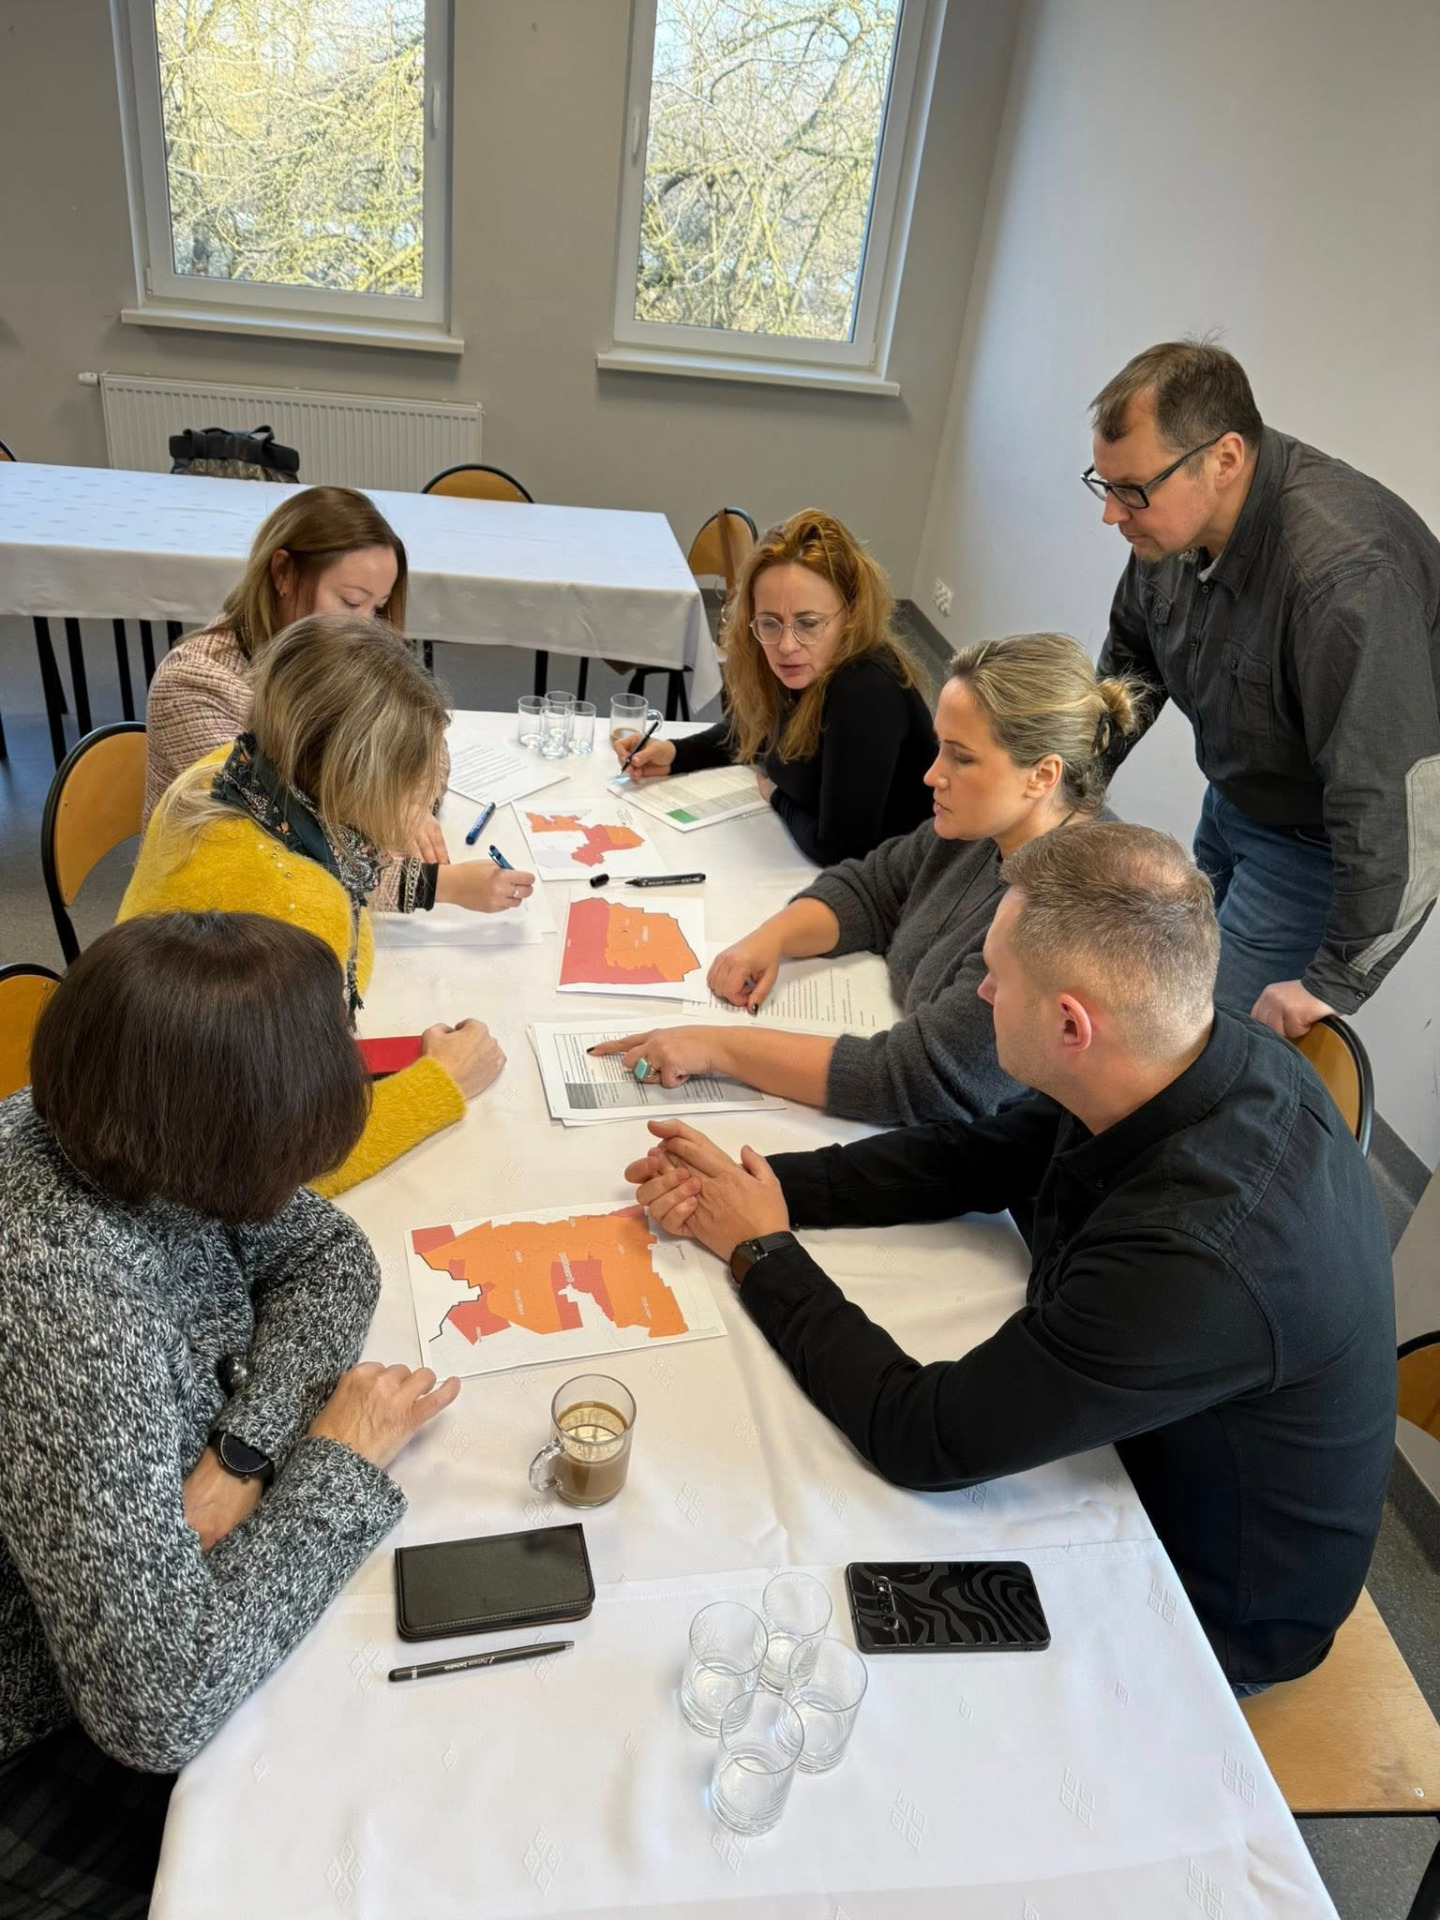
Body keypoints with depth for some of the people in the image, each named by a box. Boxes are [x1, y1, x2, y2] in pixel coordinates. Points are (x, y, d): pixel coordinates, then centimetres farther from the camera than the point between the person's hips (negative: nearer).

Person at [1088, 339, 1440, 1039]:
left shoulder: (1347, 577, -38)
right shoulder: (1175, 513, -11)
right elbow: (1130, 660, 9)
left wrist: (1333, 983, -28)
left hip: (1322, 847, -8)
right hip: (1232, 806, 8)